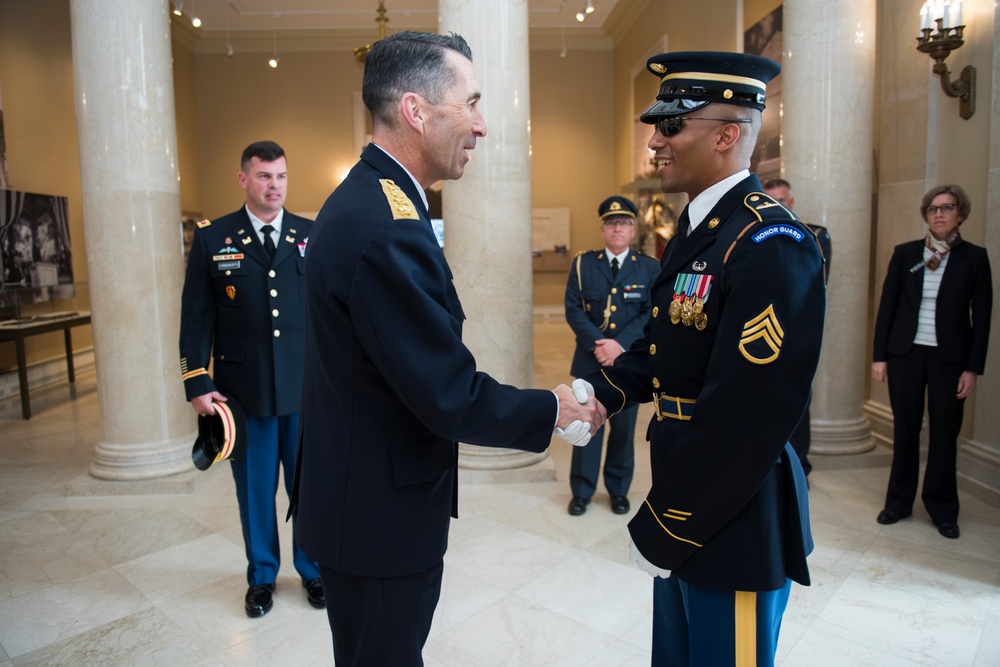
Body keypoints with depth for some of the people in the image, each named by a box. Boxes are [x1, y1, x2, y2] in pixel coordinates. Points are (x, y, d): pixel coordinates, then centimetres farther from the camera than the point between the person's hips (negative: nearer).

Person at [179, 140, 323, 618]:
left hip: (307, 387, 1)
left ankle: (313, 569, 31)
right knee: (255, 489, 12)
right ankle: (262, 576, 33)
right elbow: (196, 317, 2)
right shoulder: (212, 239, 2)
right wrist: (198, 384, -4)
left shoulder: (313, 236, 4)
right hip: (243, 390, 0)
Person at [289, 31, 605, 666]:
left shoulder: (365, 199, 6)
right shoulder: (387, 230, -28)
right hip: (381, 517, -10)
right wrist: (554, 410, -11)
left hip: (359, 496, 10)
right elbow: (452, 397, -26)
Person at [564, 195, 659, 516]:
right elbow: (573, 309, -3)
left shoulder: (651, 268, 3)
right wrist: (598, 344, -17)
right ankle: (582, 491, 17)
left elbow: (652, 314, -6)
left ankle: (619, 490, 25)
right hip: (590, 359, 0)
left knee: (624, 429, 10)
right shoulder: (582, 264, 4)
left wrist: (620, 344, -19)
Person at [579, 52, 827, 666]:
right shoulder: (699, 229, 8)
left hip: (735, 524, -9)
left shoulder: (770, 243, -22)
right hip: (685, 504, 9)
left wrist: (661, 530, -19)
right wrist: (596, 394, -4)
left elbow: (747, 415, -27)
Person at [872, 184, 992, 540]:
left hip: (950, 357, -1)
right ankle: (898, 502, 20)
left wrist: (973, 367, -5)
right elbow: (887, 305, 3)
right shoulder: (905, 253, 3)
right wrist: (879, 355, -1)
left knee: (945, 433, 5)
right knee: (905, 429, 8)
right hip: (906, 352, 1)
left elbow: (982, 316, -1)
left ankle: (943, 510, 20)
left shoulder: (974, 257, 0)